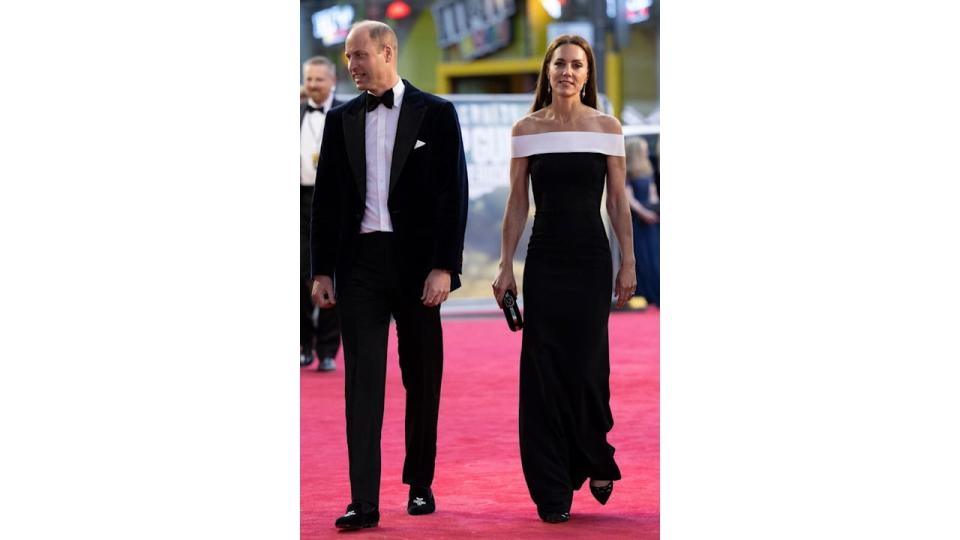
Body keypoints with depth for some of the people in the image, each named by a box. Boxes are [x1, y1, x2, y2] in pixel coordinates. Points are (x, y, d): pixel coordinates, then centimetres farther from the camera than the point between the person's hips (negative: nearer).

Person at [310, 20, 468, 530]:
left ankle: (420, 484, 23)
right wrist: (321, 271, 5)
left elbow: (453, 195, -4)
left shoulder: (435, 114, 0)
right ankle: (363, 501, -7)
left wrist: (443, 267, -12)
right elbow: (326, 199, 10)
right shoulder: (341, 119, 9)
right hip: (359, 263, 2)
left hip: (417, 263, -2)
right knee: (362, 379, -4)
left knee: (422, 380, 8)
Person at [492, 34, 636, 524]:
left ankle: (597, 463, 25)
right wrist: (506, 265, 0)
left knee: (587, 365, -2)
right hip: (545, 259, 0)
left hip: (591, 260, 0)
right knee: (543, 368, -1)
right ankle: (552, 490, 6)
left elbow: (618, 201, 4)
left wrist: (628, 263, 0)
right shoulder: (526, 130, 2)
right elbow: (516, 204, 5)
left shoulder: (607, 128, 2)